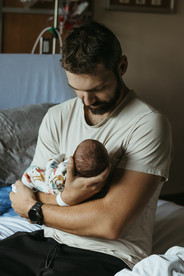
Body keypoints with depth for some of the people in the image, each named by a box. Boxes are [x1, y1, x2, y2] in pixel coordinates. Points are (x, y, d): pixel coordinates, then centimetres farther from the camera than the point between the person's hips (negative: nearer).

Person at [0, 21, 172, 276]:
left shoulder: (147, 125, -13)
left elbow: (111, 223, -20)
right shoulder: (57, 117, 7)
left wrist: (32, 208, -7)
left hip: (108, 255, -5)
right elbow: (34, 196, 3)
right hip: (49, 241, 6)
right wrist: (67, 197, -21)